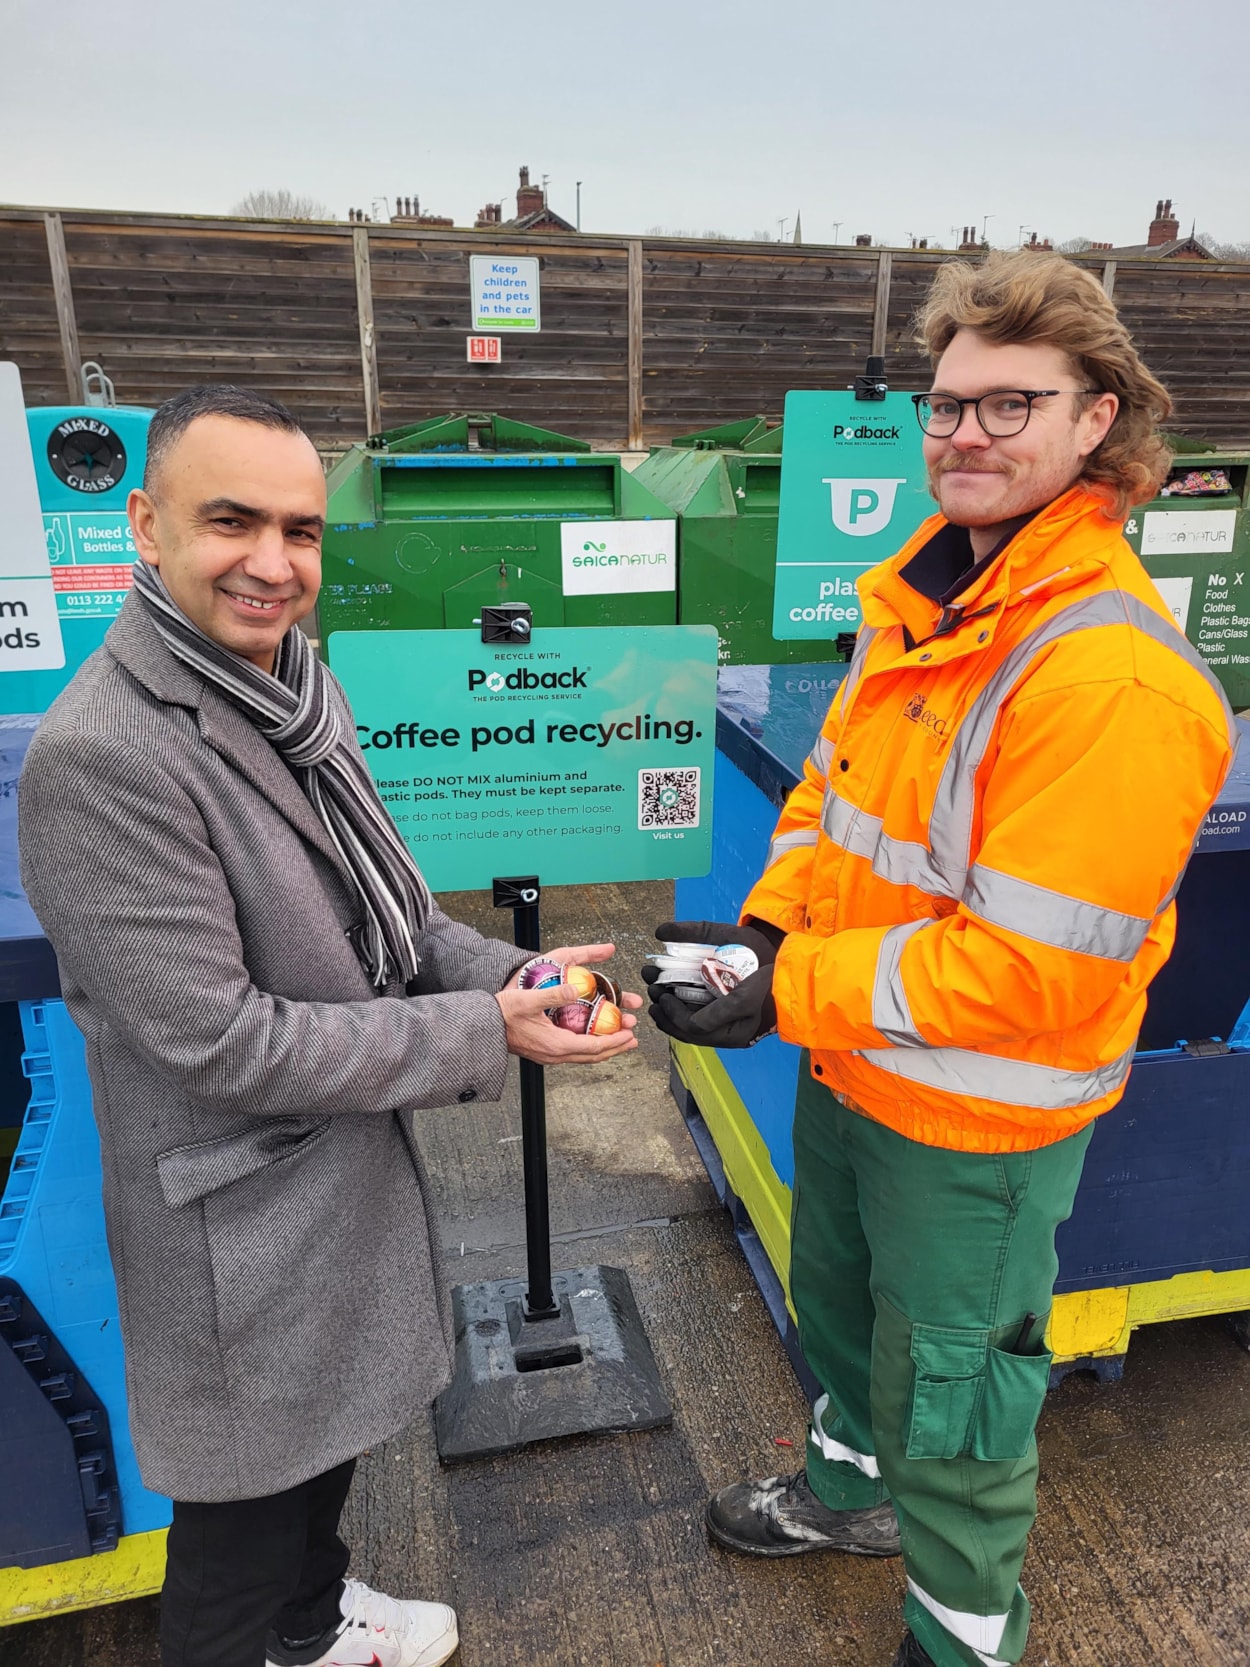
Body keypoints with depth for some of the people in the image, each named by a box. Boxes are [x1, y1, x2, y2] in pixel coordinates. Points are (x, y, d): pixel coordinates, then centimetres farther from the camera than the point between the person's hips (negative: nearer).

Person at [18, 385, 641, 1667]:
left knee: (330, 1431, 30)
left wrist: (508, 973, -9)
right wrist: (485, 1032, -22)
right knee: (249, 1489, 18)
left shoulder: (295, 688, -1)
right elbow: (222, 1041, -27)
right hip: (244, 1214, -8)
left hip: (352, 1161, 8)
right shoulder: (101, 757, -28)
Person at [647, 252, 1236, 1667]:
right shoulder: (922, 591, -1)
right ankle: (850, 1487, 60)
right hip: (854, 1065, 8)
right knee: (834, 1295, 30)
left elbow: (1031, 965, -28)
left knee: (949, 1385, 15)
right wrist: (769, 922, -6)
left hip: (977, 1115, -8)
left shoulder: (1110, 674, -28)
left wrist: (796, 992, -23)